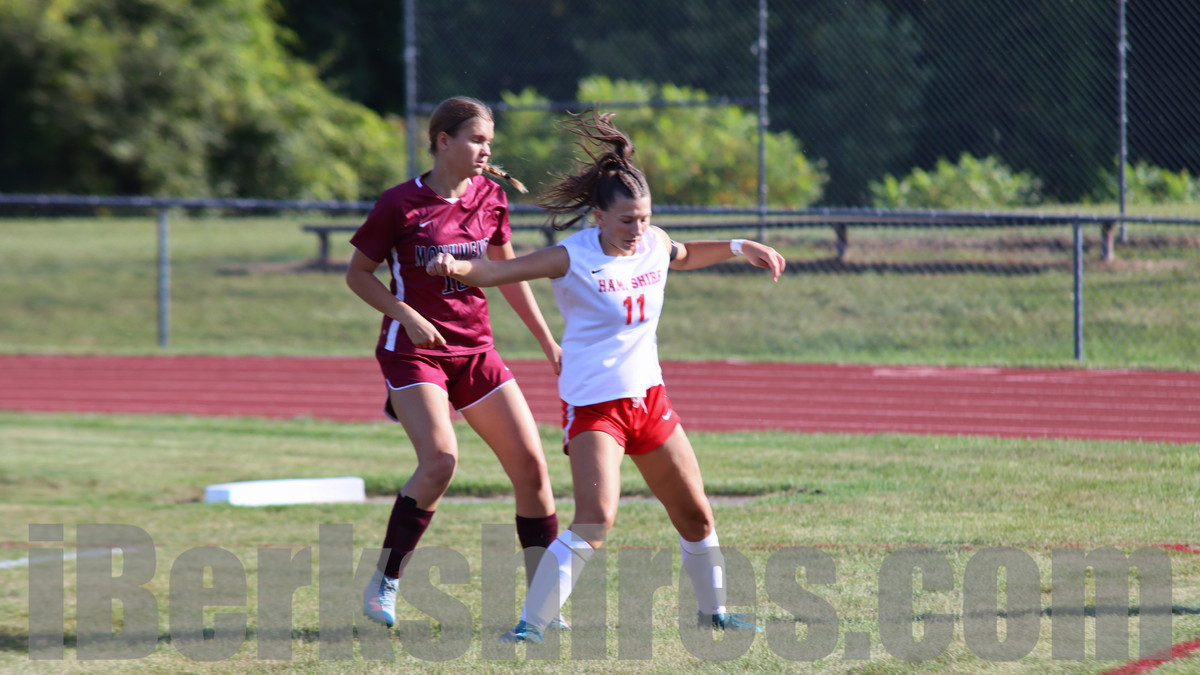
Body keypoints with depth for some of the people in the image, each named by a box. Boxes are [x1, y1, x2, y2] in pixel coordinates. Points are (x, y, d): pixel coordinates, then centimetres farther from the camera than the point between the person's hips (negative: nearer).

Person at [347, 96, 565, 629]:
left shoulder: (490, 199, 5)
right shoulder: (401, 204, -9)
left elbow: (507, 274, 17)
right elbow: (358, 274, -1)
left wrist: (549, 344, 18)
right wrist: (408, 316, -15)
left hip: (474, 350, 6)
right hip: (414, 350, -6)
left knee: (530, 464, -2)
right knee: (440, 460, -25)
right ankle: (383, 583, -8)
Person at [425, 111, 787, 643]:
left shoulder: (653, 242, 2)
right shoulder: (573, 258, -17)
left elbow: (685, 256, 28)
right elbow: (499, 272, -22)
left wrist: (739, 248, 22)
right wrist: (456, 267, -41)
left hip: (647, 396, 7)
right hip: (592, 404, -7)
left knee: (695, 516, 16)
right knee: (595, 521, -24)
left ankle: (712, 611, 38)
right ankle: (531, 624, -21)